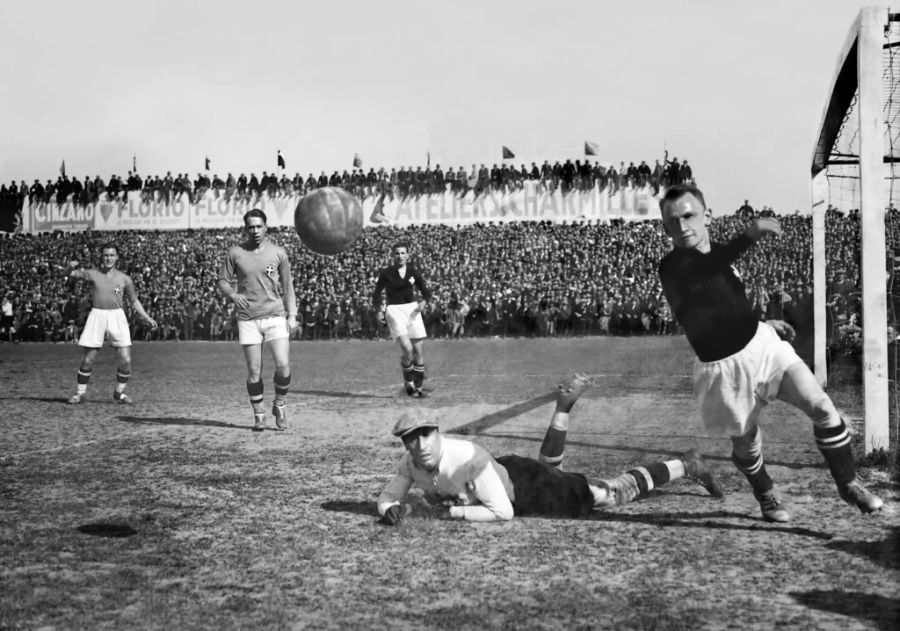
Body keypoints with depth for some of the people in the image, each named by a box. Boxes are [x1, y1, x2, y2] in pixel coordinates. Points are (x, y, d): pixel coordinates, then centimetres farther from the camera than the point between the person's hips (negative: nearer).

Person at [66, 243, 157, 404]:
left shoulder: (124, 278, 8)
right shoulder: (93, 273, 5)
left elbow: (134, 301, 14)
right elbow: (72, 277, 2)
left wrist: (146, 317, 5)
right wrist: (71, 267, -21)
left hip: (117, 316, 1)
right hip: (97, 315, -1)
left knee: (126, 359, -6)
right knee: (88, 359, 1)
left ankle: (119, 392, 14)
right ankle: (80, 392, 17)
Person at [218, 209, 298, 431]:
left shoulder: (278, 253, 5)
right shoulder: (235, 253, 3)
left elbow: (287, 285, 10)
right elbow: (223, 281, 7)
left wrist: (292, 315, 3)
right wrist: (233, 294, -14)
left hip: (275, 317, 0)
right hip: (248, 319, 0)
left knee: (283, 365, -12)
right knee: (254, 372, 0)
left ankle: (279, 405, 12)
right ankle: (259, 415, 15)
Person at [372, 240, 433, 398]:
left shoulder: (414, 272, 6)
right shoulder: (386, 273, -1)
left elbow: (426, 291, 9)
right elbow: (377, 293, 5)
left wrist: (424, 302, -13)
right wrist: (379, 311, -10)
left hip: (412, 309, 4)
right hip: (394, 311, -3)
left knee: (419, 351, 0)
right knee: (407, 349, -20)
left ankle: (418, 387, 13)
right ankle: (408, 382, 2)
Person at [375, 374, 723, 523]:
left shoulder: (469, 458, -39)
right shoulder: (410, 464, -20)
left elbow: (503, 512, -35)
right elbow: (387, 496, -6)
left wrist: (456, 511, -34)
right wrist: (391, 508, -28)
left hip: (523, 483, -7)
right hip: (503, 472, 7)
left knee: (616, 492, 2)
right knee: (549, 465, 39)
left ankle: (686, 465, 16)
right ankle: (565, 405, 45)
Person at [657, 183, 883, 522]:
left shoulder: (718, 252, 6)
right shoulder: (672, 267, -17)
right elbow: (700, 274, -42)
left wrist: (763, 323, 21)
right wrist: (749, 235, -52)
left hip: (763, 344, 5)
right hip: (724, 367, -5)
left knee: (822, 408, -8)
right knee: (747, 446, 9)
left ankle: (848, 484, 10)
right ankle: (766, 495, 42)